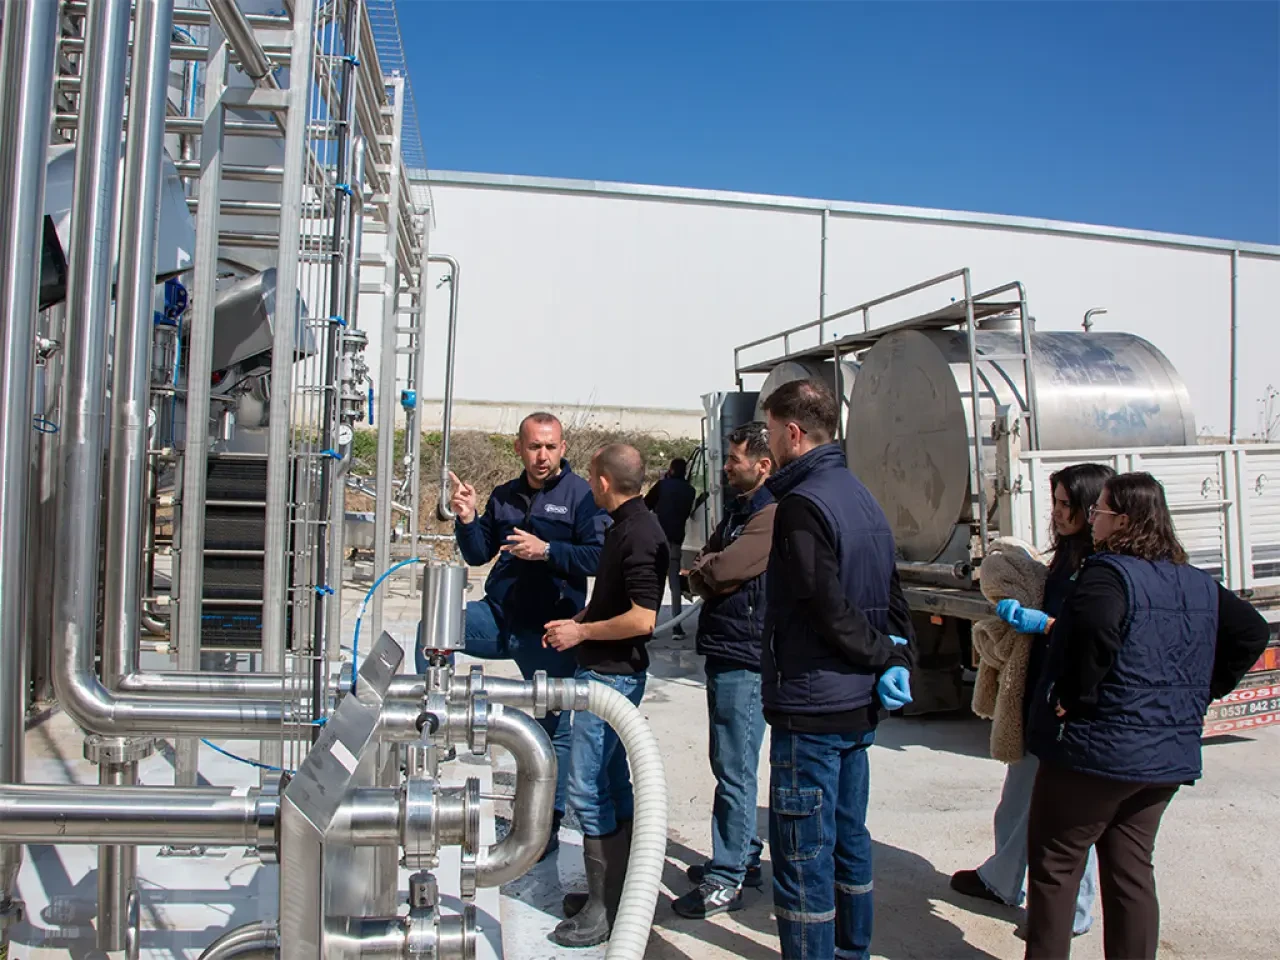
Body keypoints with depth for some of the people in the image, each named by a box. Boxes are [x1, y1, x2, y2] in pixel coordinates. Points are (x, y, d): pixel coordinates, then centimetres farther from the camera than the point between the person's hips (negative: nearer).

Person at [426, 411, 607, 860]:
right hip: (499, 615, 5)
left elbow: (599, 556, -15)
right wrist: (467, 520, -3)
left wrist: (547, 551, -23)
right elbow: (478, 555, 15)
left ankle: (547, 826, 19)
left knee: (556, 728, 4)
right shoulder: (504, 496, 12)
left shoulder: (581, 495, -6)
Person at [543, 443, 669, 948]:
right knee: (611, 783, 16)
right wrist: (575, 622, 11)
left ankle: (605, 912, 3)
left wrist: (581, 632, -14)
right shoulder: (626, 526, 12)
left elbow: (642, 618, -24)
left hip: (612, 674, -10)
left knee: (587, 786, -6)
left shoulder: (638, 533, -19)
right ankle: (615, 891, 27)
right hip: (605, 671, 10)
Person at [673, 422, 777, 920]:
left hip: (744, 658, -10)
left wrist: (702, 572, -2)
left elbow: (718, 572, -22)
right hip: (724, 653, 10)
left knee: (734, 771, -3)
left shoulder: (773, 516, -17)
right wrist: (709, 575, -7)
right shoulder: (738, 511, 16)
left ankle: (727, 879, 5)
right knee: (731, 764, 18)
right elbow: (703, 566, 14)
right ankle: (743, 856, 30)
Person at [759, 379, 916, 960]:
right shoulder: (862, 498, 12)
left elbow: (829, 609, -22)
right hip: (859, 706, 10)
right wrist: (898, 661, 0)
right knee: (849, 841, 20)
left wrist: (884, 656, -9)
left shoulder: (802, 504, -18)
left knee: (803, 859, 0)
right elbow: (892, 598, 12)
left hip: (810, 708, -10)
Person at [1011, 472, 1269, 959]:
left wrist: (1074, 697, -22)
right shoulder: (1199, 584, 8)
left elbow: (1094, 630, -35)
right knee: (1131, 870, 17)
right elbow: (1252, 632, 14)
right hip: (1169, 756, 8)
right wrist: (1199, 692, 13)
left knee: (1055, 865, 6)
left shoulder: (1109, 572, -17)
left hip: (1095, 749, -7)